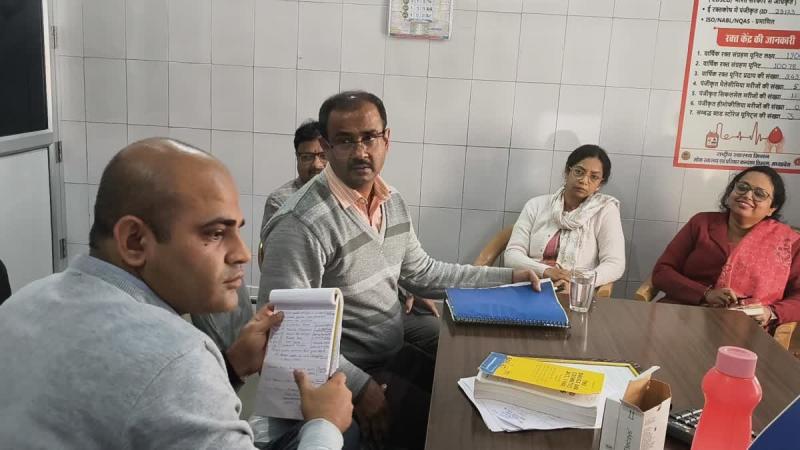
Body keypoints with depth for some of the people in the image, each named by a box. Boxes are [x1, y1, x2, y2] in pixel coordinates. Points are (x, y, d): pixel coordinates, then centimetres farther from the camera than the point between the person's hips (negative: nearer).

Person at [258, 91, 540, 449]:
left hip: (398, 348, 8)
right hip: (345, 372, -8)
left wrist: (507, 278, 6)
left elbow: (422, 274, 12)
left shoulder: (393, 203, 3)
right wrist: (359, 387, -25)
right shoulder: (300, 224, -25)